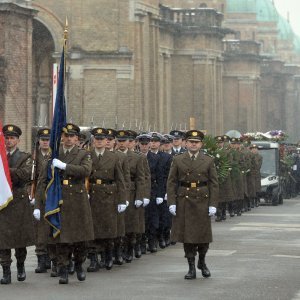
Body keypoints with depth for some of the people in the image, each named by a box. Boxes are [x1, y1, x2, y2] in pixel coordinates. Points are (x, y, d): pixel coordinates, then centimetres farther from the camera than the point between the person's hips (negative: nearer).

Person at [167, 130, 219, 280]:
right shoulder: (178, 160, 4)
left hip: (202, 201, 0)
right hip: (184, 202, 0)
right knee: (187, 235, 2)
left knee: (203, 234, 4)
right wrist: (171, 203, -5)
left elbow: (214, 184, 2)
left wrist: (213, 204, -6)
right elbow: (171, 182, 3)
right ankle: (191, 268, 9)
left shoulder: (208, 161, 3)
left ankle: (202, 262, 28)